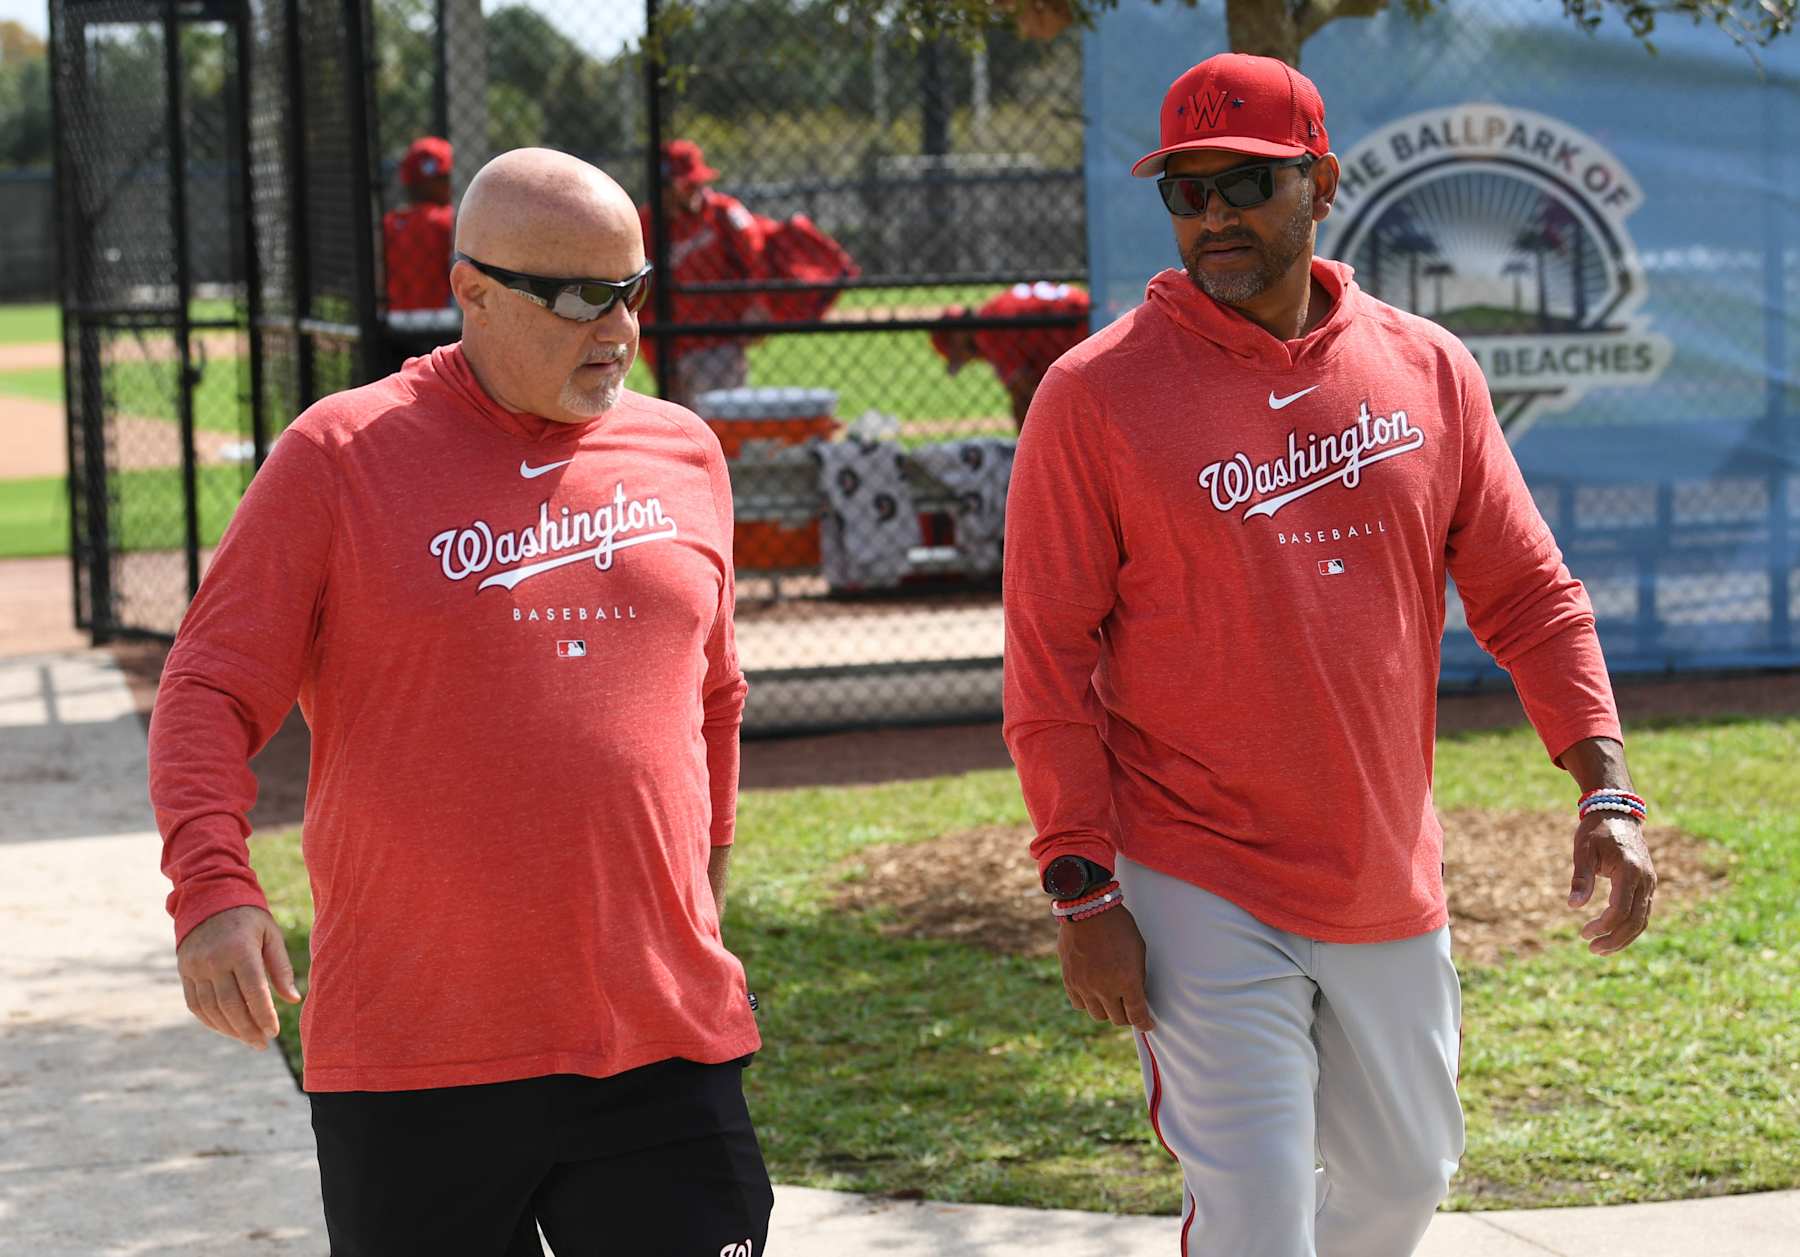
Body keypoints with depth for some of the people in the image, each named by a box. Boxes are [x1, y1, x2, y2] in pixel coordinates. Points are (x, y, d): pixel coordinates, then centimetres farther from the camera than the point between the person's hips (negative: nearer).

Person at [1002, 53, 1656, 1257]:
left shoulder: (1428, 370, 3)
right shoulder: (1098, 393, -8)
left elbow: (1530, 596, 6)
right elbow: (1048, 666, -9)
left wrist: (1608, 794, -6)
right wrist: (1084, 893, -13)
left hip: (1390, 888, 5)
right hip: (1201, 892, -4)